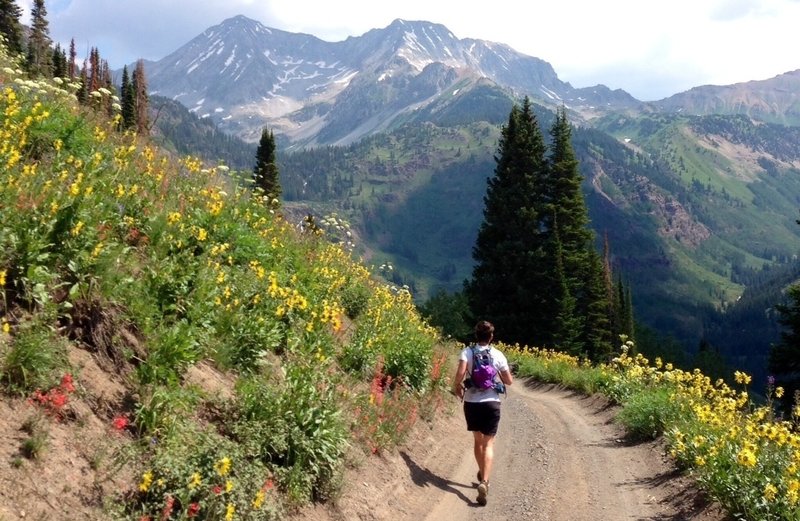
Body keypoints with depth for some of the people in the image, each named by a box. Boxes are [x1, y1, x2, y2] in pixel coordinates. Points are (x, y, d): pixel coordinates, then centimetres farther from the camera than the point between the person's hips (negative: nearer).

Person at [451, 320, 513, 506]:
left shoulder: (467, 351, -4)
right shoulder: (498, 355, -2)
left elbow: (460, 372, -19)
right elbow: (509, 381, 3)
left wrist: (456, 387, 0)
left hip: (471, 402, 1)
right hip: (491, 402, -1)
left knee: (477, 439, 21)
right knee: (488, 444, -1)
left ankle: (482, 476, 36)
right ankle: (484, 481, -20)